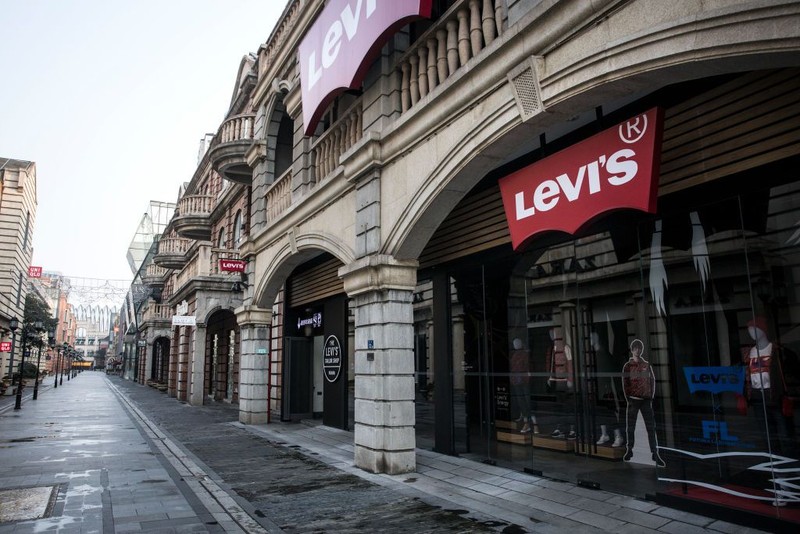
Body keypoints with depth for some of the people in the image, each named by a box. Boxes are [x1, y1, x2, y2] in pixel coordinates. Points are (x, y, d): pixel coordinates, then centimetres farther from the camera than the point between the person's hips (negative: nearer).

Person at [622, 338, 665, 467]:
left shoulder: (647, 365, 8)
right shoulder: (627, 366, 1)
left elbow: (652, 381, 9)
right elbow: (625, 383, -1)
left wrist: (651, 396, 1)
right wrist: (628, 398, -6)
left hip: (646, 400, 1)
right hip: (633, 399, -1)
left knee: (651, 427, -2)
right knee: (630, 426, 5)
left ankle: (655, 454, 1)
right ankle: (629, 450, 17)